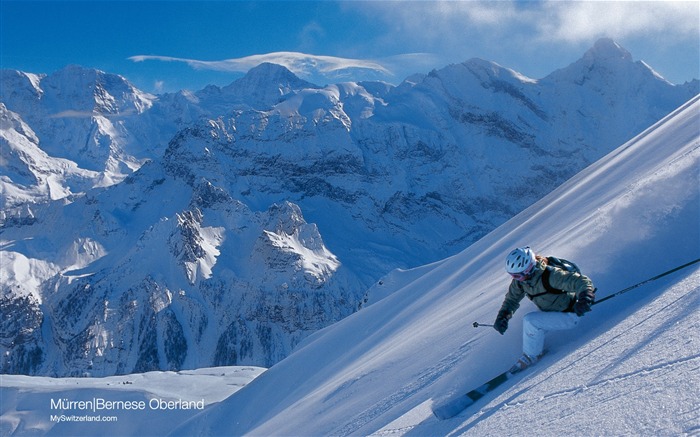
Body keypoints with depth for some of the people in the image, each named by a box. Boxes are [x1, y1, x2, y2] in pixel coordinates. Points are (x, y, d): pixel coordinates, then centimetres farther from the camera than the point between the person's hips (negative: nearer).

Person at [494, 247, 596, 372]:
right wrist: (502, 317, -12)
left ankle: (531, 356, -5)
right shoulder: (520, 280, -9)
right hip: (551, 313, 8)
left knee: (530, 321, -22)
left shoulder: (550, 275, -32)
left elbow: (581, 281, -34)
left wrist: (585, 298, -53)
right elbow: (512, 298, 4)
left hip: (569, 315, -8)